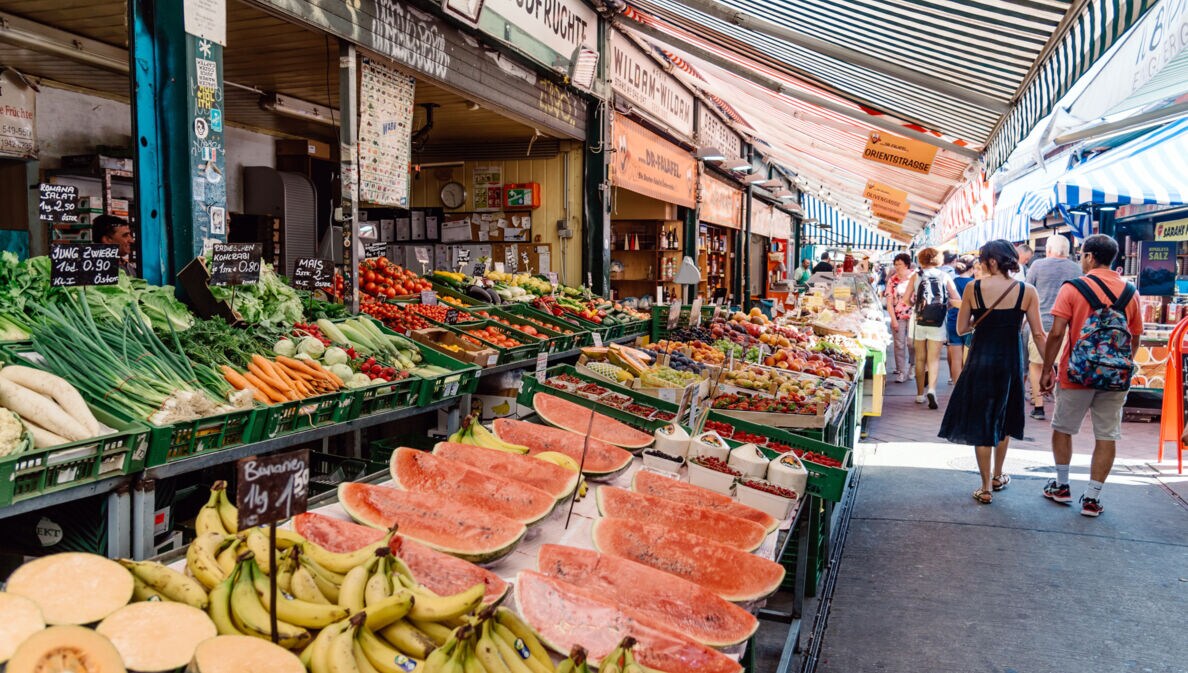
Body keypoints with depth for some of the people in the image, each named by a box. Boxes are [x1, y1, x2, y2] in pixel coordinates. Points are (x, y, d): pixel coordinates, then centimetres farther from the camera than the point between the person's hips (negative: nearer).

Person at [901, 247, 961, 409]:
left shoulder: (916, 276, 1)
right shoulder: (945, 277, 2)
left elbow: (906, 300, -6)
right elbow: (957, 300, -3)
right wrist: (944, 304, 15)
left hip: (919, 321, 0)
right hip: (937, 323, 0)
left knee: (920, 359, 11)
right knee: (934, 359, 2)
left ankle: (920, 394, 17)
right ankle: (931, 389, -19)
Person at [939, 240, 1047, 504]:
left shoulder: (973, 288, -7)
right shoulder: (1027, 291, -4)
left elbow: (961, 328, -2)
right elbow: (1038, 333, -3)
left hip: (980, 360, -2)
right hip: (1011, 361, 2)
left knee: (981, 422, 7)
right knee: (1004, 420, 22)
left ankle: (986, 488, 8)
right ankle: (998, 476, 35)